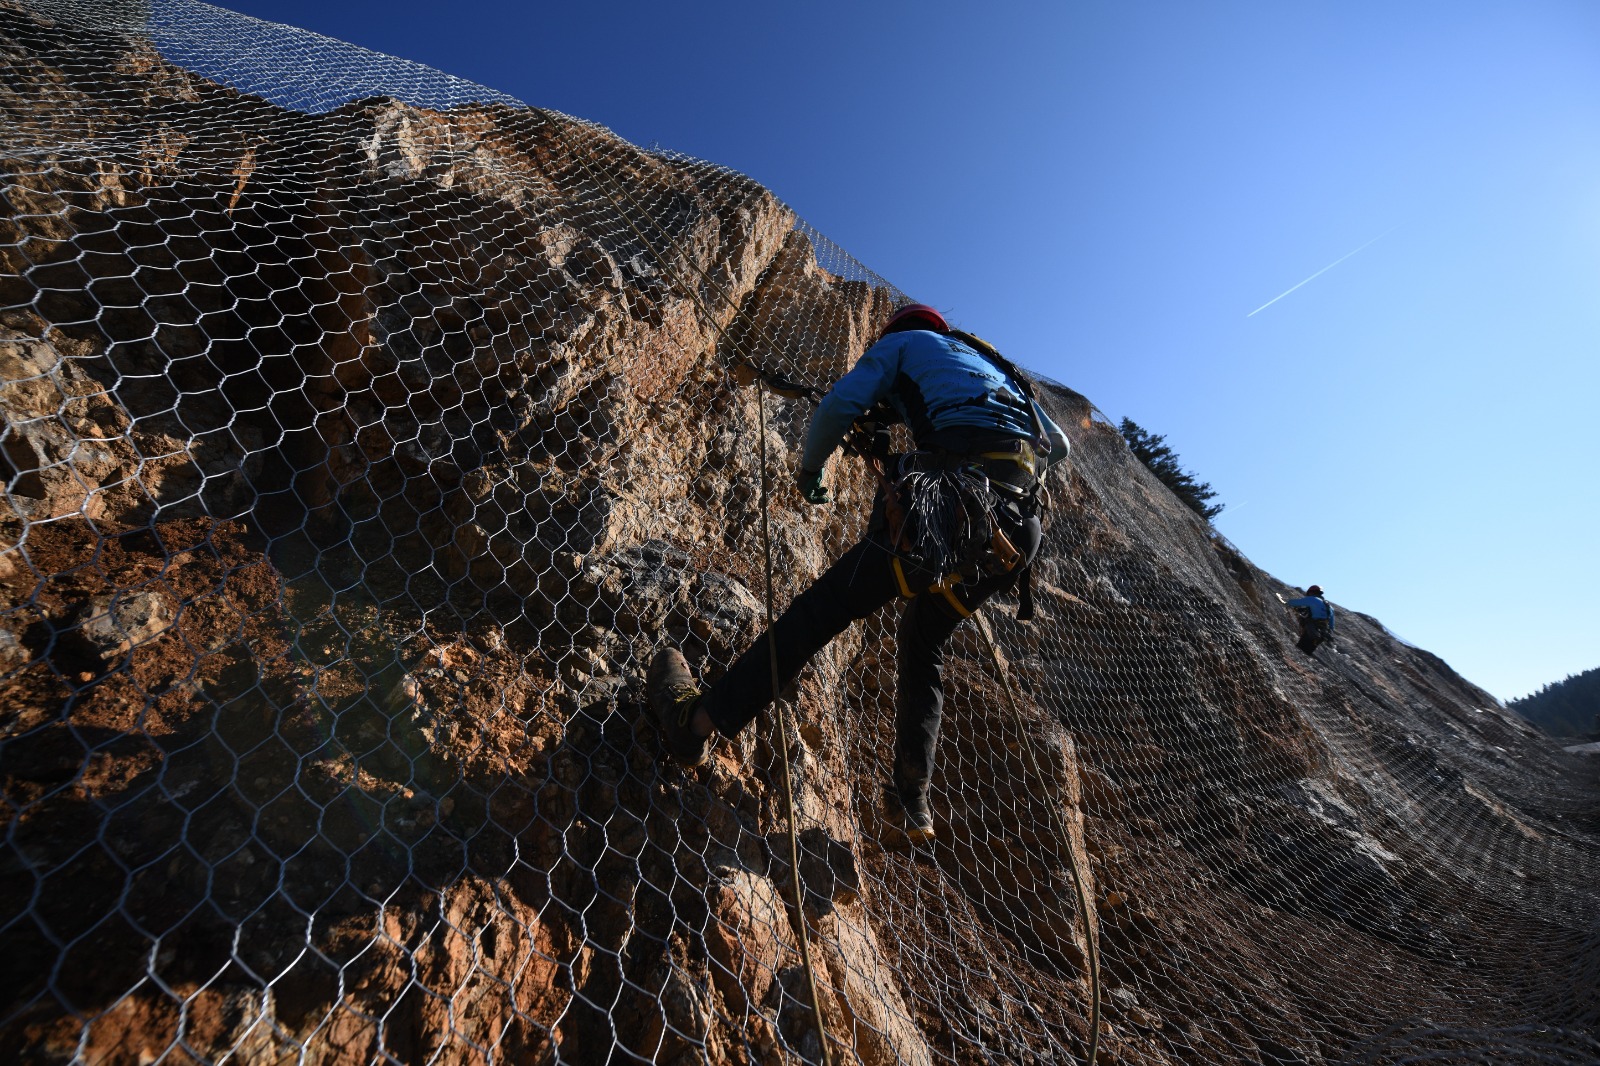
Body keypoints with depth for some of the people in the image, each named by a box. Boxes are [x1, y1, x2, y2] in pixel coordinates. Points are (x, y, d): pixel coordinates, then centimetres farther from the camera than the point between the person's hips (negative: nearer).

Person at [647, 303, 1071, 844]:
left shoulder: (903, 343, 21)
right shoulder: (995, 363, 38)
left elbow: (838, 406, 7)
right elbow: (1058, 444, 39)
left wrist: (809, 469, 23)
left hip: (952, 500, -6)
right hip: (1020, 527, 7)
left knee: (825, 606, -2)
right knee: (923, 643, 21)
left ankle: (698, 721, 1)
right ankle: (913, 804, 23)